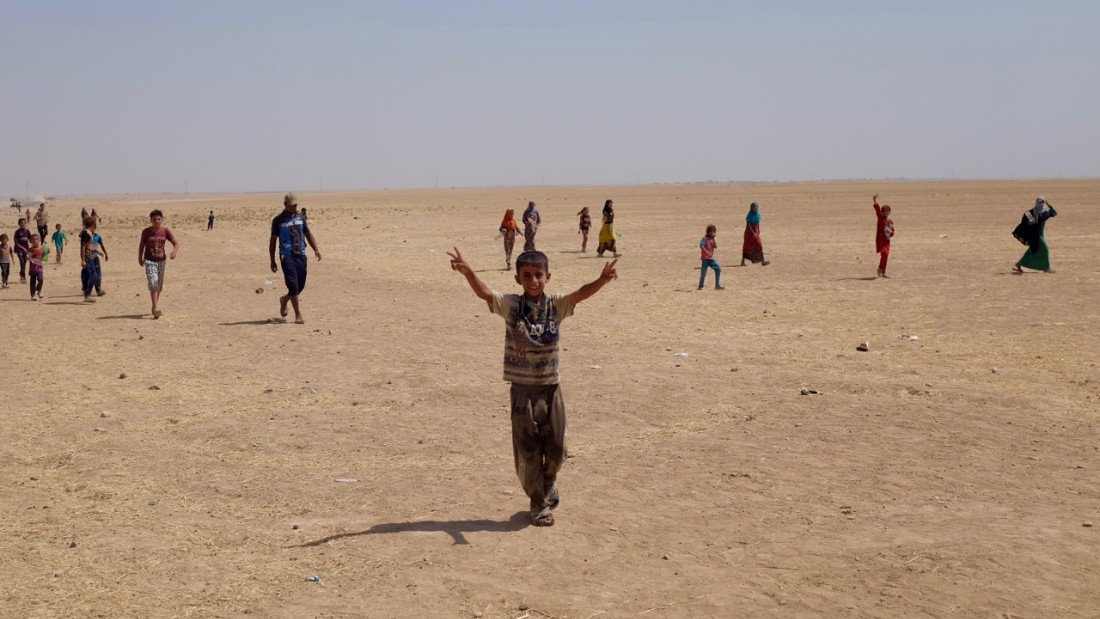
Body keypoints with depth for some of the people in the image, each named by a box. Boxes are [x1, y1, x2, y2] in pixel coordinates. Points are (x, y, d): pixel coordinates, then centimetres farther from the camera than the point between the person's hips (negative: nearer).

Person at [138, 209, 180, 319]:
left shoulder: (166, 231, -4)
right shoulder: (146, 232, -5)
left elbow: (176, 243, -7)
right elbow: (141, 245, 8)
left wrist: (174, 252, -27)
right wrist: (140, 258, 13)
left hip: (161, 260, 3)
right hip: (149, 261, -3)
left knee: (159, 285, 14)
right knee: (153, 283, -18)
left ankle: (154, 306, 35)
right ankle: (155, 309, -23)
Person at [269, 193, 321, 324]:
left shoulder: (300, 218, 13)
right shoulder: (278, 220, 0)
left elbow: (308, 234, 20)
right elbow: (273, 241, 3)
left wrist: (316, 249, 5)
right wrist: (272, 261, 1)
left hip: (301, 255, 5)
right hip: (287, 256, -5)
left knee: (300, 286, 8)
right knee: (293, 285, -12)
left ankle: (285, 299, 38)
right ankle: (298, 315, -6)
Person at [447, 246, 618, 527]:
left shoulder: (556, 305, -3)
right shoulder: (511, 306, -7)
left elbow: (580, 294, -21)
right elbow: (484, 293, -22)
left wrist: (601, 280, -41)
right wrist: (467, 271, -43)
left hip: (551, 388, 1)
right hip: (523, 390, -1)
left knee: (556, 448, 9)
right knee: (528, 451, 5)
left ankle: (549, 481, 41)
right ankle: (539, 503, 23)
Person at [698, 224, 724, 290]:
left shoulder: (711, 240, 12)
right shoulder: (705, 239, -11)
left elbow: (715, 247, 0)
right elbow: (701, 246, -26)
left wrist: (713, 239, -8)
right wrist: (707, 252, -33)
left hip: (711, 259, 8)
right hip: (705, 258, -7)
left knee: (718, 269, 2)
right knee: (703, 272, -4)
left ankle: (717, 285, 5)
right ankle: (700, 286, 5)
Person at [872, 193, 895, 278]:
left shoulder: (890, 221, 11)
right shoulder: (880, 218, -2)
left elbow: (892, 232, 19)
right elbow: (877, 209, -17)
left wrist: (891, 232, -6)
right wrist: (875, 200, -32)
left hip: (887, 240, 5)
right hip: (880, 239, -5)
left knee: (886, 256, 7)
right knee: (884, 253, -23)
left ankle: (883, 272, 17)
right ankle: (880, 269, -10)